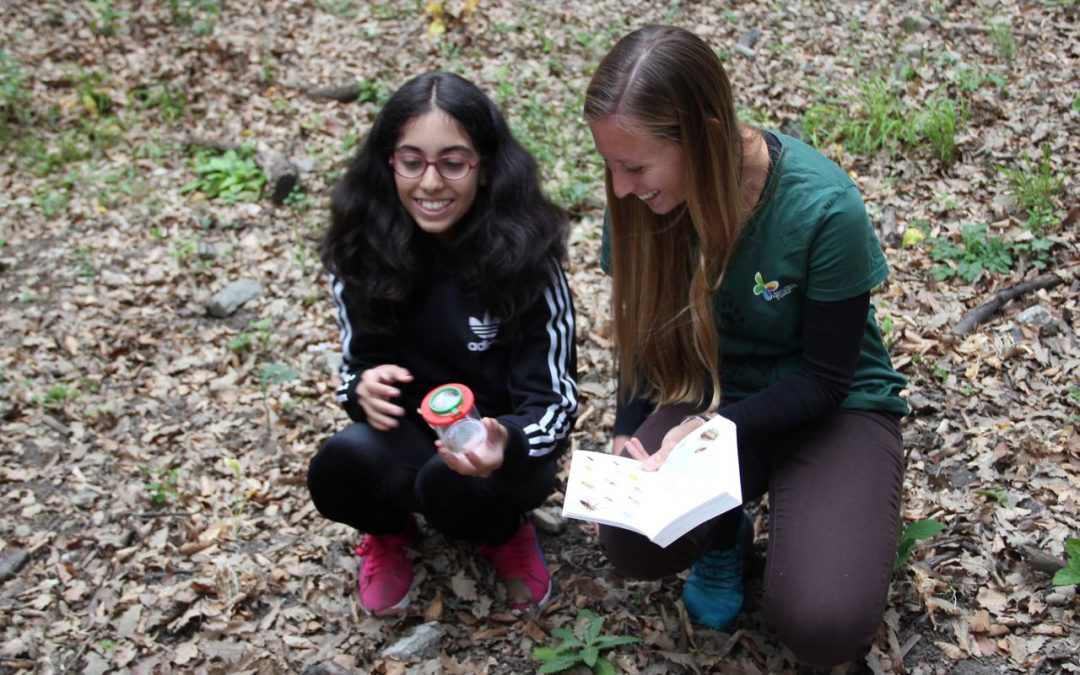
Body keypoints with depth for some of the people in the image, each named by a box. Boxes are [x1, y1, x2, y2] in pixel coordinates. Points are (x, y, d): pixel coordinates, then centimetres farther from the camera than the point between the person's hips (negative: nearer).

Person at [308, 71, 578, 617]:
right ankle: (390, 531, 7)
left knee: (453, 485, -35)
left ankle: (504, 533, 4)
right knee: (339, 466, -31)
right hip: (410, 436, 2)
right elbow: (358, 363, -1)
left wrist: (506, 443, -41)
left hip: (501, 447, -2)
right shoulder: (361, 248, -12)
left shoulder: (525, 253, -20)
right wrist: (363, 388, -27)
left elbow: (555, 400, -18)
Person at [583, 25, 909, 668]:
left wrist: (718, 426, -28)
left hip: (834, 407, -2)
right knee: (631, 541, -28)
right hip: (709, 393, 3)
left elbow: (824, 377, -16)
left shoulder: (825, 208, -27)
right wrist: (628, 436, -14)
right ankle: (725, 530, 7)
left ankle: (841, 526, 10)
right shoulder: (645, 201, -14)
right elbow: (643, 328, 1)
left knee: (821, 625, -25)